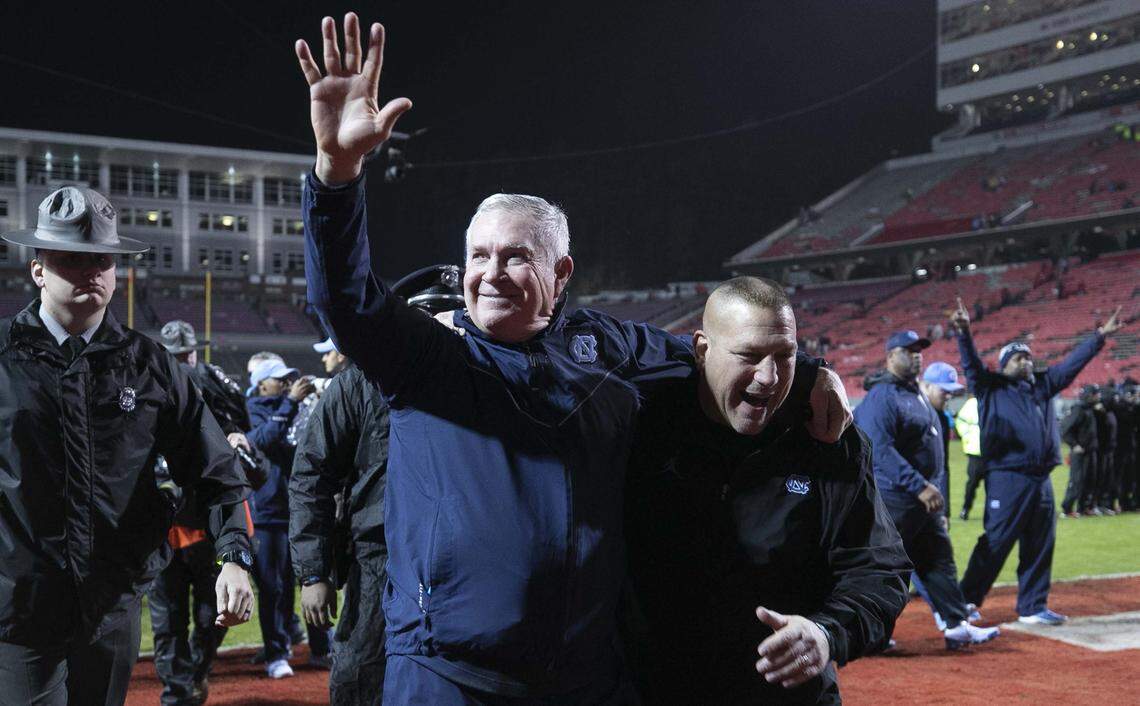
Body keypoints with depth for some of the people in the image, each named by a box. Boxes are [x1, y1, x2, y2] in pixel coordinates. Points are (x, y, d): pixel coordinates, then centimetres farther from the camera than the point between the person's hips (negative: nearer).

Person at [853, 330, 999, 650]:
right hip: (895, 500, -9)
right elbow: (880, 450, -25)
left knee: (941, 561, 9)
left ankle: (957, 626, 13)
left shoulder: (918, 396, 16)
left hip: (924, 499, 10)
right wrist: (920, 486, -29)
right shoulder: (882, 396, -15)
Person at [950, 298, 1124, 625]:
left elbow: (1073, 363, 20)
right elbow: (971, 364, -11)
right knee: (995, 543, -7)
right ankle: (965, 602, 1)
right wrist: (964, 332, -26)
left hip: (1041, 481, 6)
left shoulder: (1043, 385, 18)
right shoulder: (990, 387, 3)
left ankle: (1033, 607, 20)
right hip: (1007, 479, -6)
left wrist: (1100, 336, 16)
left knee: (1040, 547, 10)